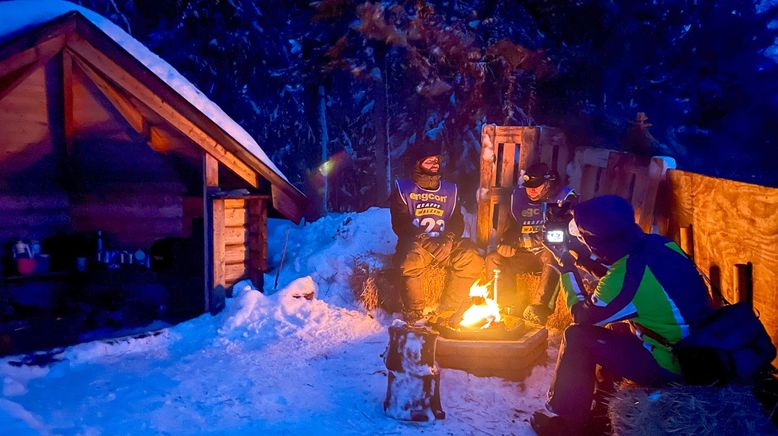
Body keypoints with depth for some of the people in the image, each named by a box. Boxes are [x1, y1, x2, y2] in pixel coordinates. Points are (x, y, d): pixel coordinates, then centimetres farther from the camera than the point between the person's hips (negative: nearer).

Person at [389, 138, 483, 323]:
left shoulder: (449, 190, 17)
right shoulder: (403, 189, 5)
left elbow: (458, 223, 12)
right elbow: (400, 224, -5)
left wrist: (448, 238, -11)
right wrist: (424, 241, -20)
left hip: (444, 245, 4)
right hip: (414, 245, -3)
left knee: (473, 261, -23)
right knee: (412, 260, -38)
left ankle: (449, 308, -8)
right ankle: (413, 314, -19)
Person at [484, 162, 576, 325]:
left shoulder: (564, 196, -8)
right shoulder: (518, 196, 8)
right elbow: (511, 225, 17)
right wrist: (505, 243, -5)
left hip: (551, 252, -5)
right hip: (526, 254, 5)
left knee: (552, 257, -39)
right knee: (493, 259, -14)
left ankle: (543, 307, -41)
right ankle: (512, 304, -21)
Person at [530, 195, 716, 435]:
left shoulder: (625, 279, -28)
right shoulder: (659, 244, -8)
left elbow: (582, 316, -9)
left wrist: (567, 268, -1)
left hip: (672, 366, -8)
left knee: (577, 337, -6)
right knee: (612, 327, 24)